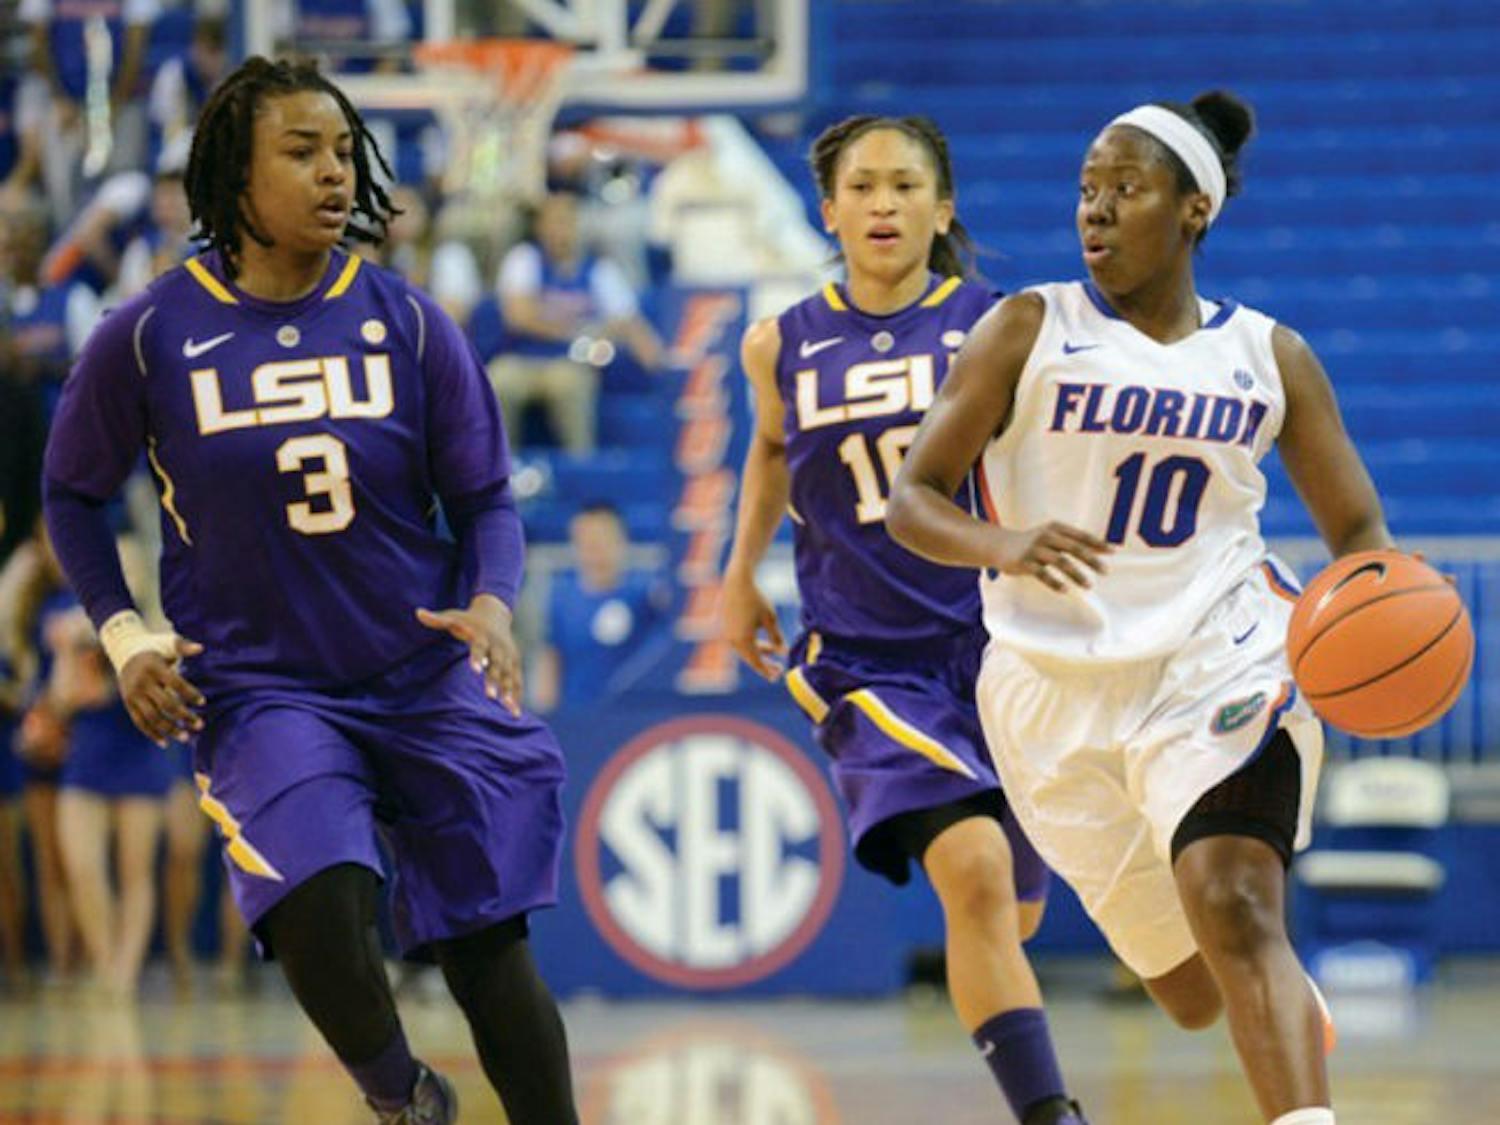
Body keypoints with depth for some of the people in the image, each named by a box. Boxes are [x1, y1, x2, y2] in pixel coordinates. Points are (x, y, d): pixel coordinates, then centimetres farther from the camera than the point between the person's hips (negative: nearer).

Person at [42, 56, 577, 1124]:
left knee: (487, 945, 0)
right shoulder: (148, 336, -5)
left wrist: (490, 604, -15)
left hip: (426, 675, 2)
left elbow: (485, 497, 5)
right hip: (258, 687, -2)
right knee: (319, 906, -26)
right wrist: (124, 634, -3)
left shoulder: (406, 322, -2)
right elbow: (72, 491, 10)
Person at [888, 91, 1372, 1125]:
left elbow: (1357, 527, 11)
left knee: (1234, 912, -28)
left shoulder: (1271, 358, 5)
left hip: (1221, 668, -1)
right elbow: (911, 501, -2)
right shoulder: (1030, 331, 0)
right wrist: (1004, 547, -25)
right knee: (1194, 996, 11)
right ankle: (1295, 1007, 49)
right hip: (1057, 687, 1)